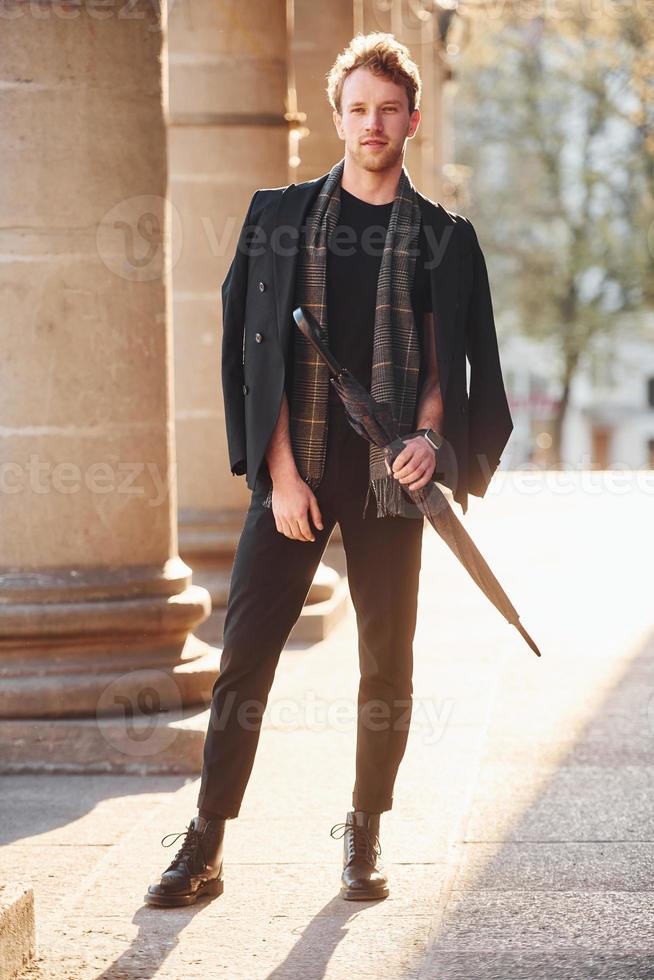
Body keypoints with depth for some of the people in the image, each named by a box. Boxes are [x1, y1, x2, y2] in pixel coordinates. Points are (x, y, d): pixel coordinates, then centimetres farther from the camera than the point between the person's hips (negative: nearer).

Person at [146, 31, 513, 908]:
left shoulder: (442, 238, 7)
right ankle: (205, 847, 1)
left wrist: (428, 436, -11)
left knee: (387, 662, 5)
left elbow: (449, 363, 8)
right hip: (295, 470, -1)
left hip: (389, 477, 1)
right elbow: (261, 352, 2)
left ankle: (364, 838, 18)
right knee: (246, 651, -4)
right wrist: (281, 472, -6)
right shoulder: (281, 217, 6)